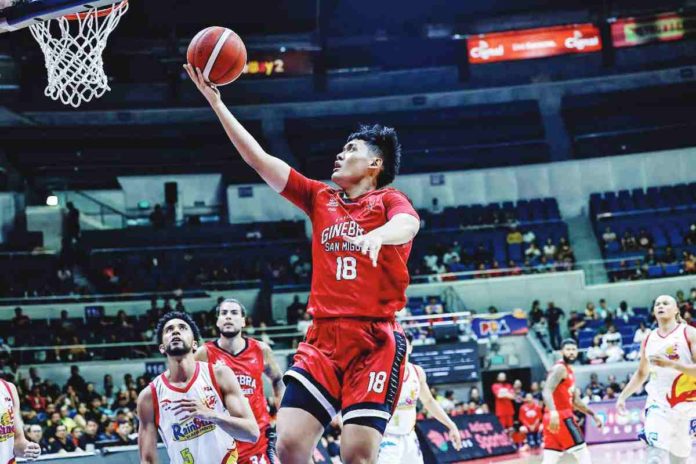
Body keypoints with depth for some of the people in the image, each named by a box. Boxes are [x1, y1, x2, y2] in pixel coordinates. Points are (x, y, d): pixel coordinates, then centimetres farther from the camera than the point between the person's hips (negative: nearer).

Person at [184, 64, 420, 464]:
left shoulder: (389, 200, 4)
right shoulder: (320, 198, 17)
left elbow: (408, 224, -20)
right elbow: (259, 159, 16)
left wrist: (379, 234, -43)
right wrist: (216, 102, 14)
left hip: (375, 339, -4)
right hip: (323, 337, 5)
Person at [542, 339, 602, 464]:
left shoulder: (570, 372, 20)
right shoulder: (559, 368, -10)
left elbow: (575, 401, 29)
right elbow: (547, 392, -26)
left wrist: (593, 414, 28)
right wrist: (553, 412, -41)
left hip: (562, 416, 9)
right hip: (561, 416, -9)